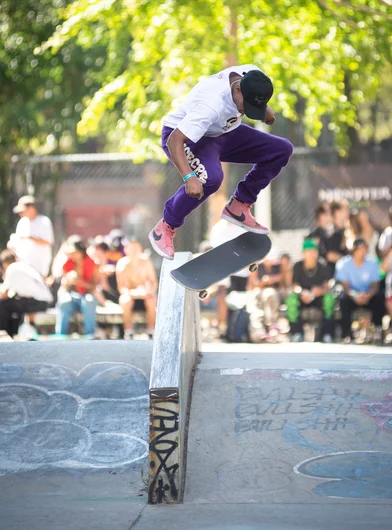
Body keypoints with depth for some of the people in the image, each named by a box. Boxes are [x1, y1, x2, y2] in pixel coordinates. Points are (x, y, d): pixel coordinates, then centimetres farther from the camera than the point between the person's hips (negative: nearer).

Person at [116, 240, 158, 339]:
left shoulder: (146, 262, -9)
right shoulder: (122, 265, -13)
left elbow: (154, 282, -6)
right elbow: (121, 288, -15)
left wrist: (150, 292, -28)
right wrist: (134, 293, -34)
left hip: (144, 295, 1)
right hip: (130, 295, -1)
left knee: (151, 300, -32)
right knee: (125, 300, -34)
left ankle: (151, 332, -19)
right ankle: (128, 333, -21)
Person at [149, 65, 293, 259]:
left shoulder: (253, 77, -19)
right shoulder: (211, 105, -40)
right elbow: (174, 140, -43)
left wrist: (265, 109, 1)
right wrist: (189, 177, -53)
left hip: (222, 133, 8)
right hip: (183, 136, -8)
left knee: (282, 149, -4)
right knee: (210, 177, -39)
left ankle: (238, 206, 6)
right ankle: (165, 228, -17)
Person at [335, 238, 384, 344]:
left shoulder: (372, 263, -6)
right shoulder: (344, 263, -11)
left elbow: (375, 286, -7)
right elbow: (345, 286, -14)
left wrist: (368, 295, -30)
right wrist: (355, 296, -35)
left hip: (368, 296, 2)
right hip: (351, 295, -1)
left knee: (380, 298, -29)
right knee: (344, 301, -35)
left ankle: (377, 330, -11)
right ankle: (347, 335, -30)